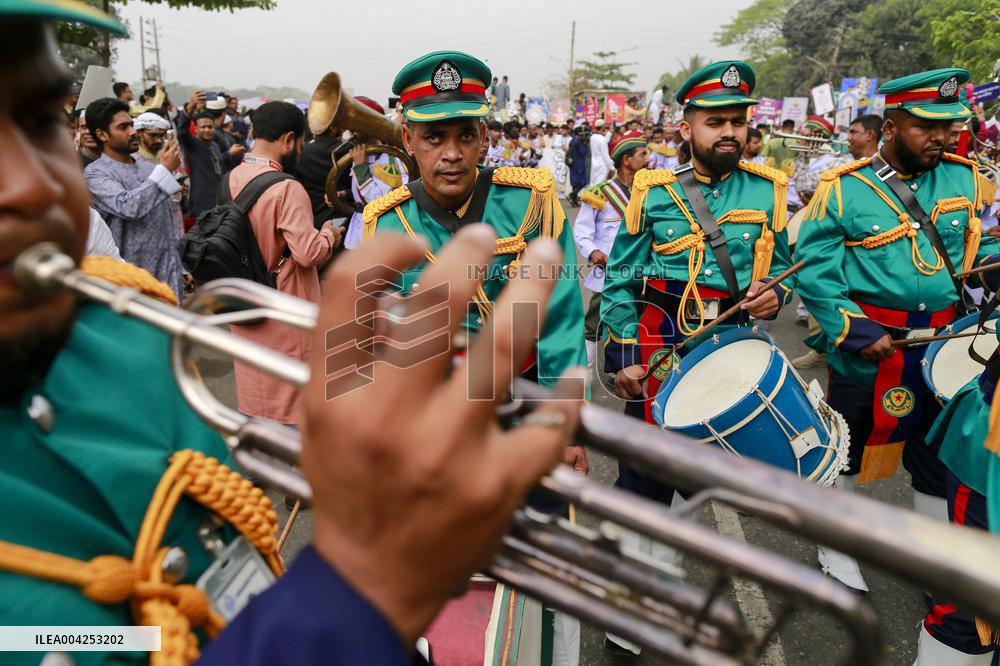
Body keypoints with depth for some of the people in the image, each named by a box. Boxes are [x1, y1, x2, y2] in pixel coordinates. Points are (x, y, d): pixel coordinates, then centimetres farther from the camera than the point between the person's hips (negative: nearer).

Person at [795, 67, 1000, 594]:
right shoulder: (844, 189, -10)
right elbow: (813, 270, -12)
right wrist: (857, 330, -18)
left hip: (943, 349, 4)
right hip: (867, 353, -4)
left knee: (939, 458, 16)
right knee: (848, 451, 13)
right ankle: (835, 545, 36)